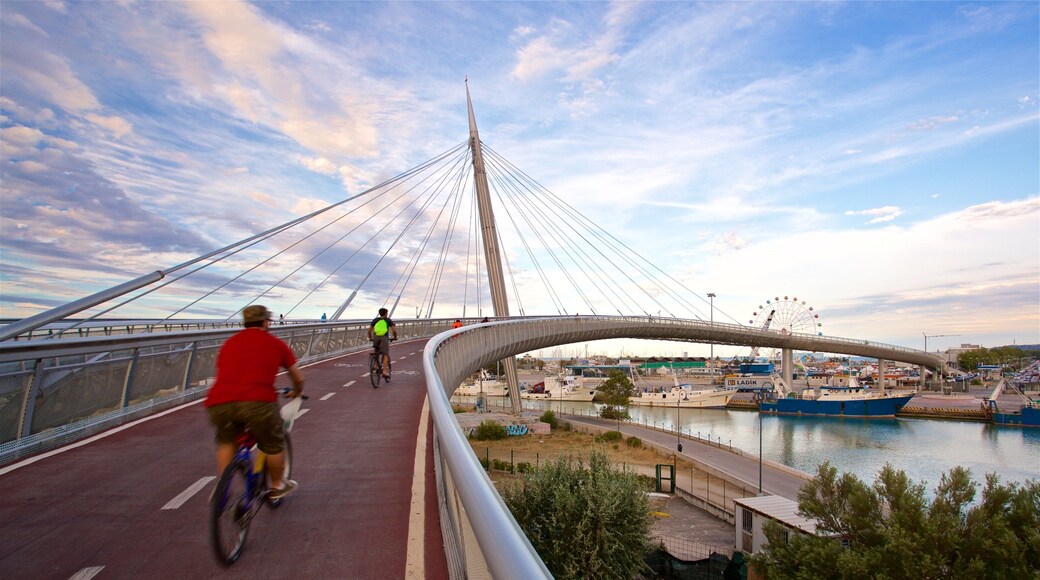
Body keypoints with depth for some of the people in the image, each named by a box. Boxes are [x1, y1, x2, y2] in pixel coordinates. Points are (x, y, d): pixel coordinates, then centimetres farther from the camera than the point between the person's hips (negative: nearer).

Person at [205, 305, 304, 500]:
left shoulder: (230, 343, 27)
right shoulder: (275, 343, 18)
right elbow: (298, 378, 26)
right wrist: (296, 393, 49)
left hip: (219, 403, 4)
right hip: (257, 401, -3)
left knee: (226, 442, 31)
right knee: (273, 444, 21)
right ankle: (277, 486, 37)